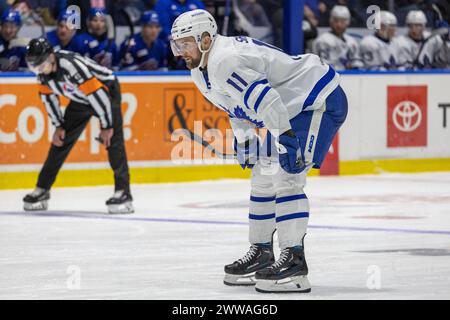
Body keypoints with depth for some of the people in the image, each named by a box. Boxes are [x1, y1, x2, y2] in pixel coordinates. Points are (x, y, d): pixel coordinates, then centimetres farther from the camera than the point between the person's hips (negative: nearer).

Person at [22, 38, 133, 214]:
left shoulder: (72, 65, -39)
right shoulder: (43, 73, -15)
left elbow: (97, 94, -35)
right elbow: (49, 97, 3)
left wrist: (106, 126, -29)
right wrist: (58, 126, 0)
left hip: (106, 89, -7)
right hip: (80, 99, 7)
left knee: (113, 139, -21)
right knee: (61, 140, 6)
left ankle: (123, 193, -22)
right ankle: (42, 189, 15)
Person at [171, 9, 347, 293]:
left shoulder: (225, 62, -25)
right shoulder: (203, 69, 9)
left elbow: (266, 99, -33)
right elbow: (239, 106, 24)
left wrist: (287, 137, -34)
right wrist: (244, 141, 23)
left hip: (321, 101, -11)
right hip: (295, 107, 11)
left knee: (286, 177, -19)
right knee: (264, 177, 15)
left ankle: (294, 261, -20)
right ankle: (261, 253, 25)